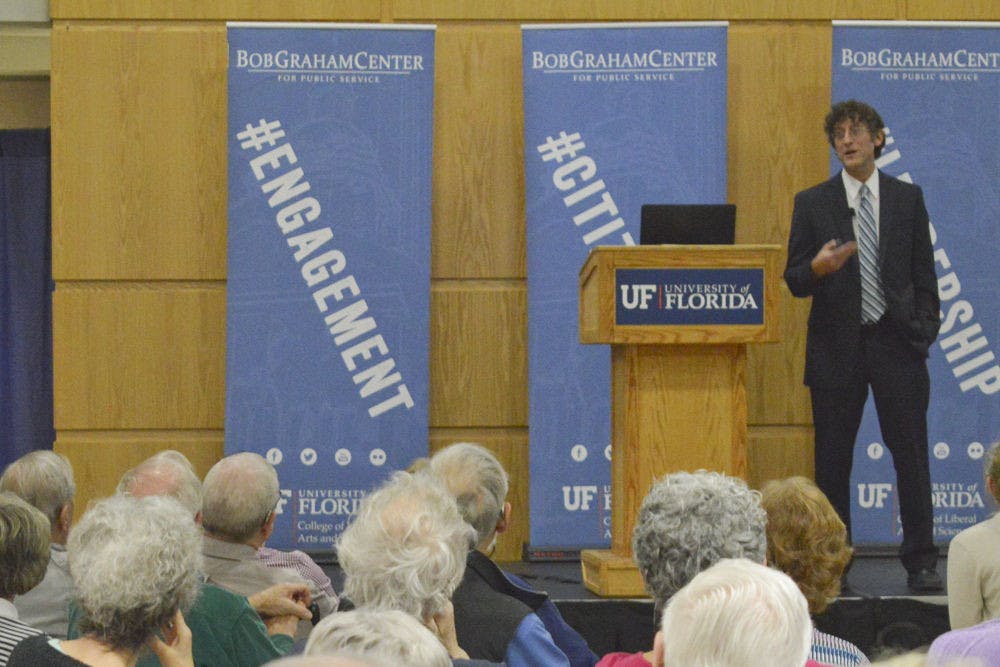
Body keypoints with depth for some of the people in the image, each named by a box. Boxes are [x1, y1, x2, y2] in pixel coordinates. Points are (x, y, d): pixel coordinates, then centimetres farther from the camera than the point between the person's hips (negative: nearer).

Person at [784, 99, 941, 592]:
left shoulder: (908, 198, 9)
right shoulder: (812, 204, 7)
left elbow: (924, 273, 10)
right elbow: (794, 281, 4)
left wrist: (925, 328, -2)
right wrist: (818, 268, -18)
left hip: (896, 343, 0)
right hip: (836, 344, 0)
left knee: (910, 451, -3)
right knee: (832, 458, 2)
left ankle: (920, 563, 2)